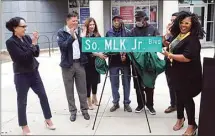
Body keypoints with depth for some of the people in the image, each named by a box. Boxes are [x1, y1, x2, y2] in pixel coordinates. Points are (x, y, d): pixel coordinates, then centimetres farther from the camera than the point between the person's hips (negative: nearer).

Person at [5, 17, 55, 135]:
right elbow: (23, 57, -22)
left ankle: (48, 119, 25)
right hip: (21, 75, -6)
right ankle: (24, 126, 21)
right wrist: (33, 44, -21)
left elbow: (36, 54, 3)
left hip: (34, 72, 6)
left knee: (43, 96, 10)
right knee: (22, 101, 6)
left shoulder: (27, 38, 2)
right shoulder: (10, 42, -14)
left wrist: (35, 42, -12)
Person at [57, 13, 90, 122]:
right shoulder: (61, 32, -3)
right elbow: (62, 46, -17)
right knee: (69, 90, 7)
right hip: (68, 64, -2)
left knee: (82, 88, 8)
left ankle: (84, 110, 22)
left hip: (80, 63, 3)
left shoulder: (80, 31, 9)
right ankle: (73, 111, 20)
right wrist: (72, 37, -25)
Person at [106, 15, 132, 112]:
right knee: (114, 83, 7)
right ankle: (115, 103, 19)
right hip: (113, 61, 1)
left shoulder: (127, 32, 1)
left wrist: (125, 55, -16)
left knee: (126, 83, 5)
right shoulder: (109, 33, 6)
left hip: (125, 61, -1)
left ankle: (126, 103, 16)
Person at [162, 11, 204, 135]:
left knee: (187, 98, 3)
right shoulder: (178, 35, 7)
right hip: (177, 74, 8)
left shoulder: (193, 39, -19)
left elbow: (187, 57, -29)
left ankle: (192, 125, 20)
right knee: (179, 96, 20)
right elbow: (172, 48, 23)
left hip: (188, 76, -8)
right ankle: (180, 118, 39)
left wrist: (170, 55, -24)